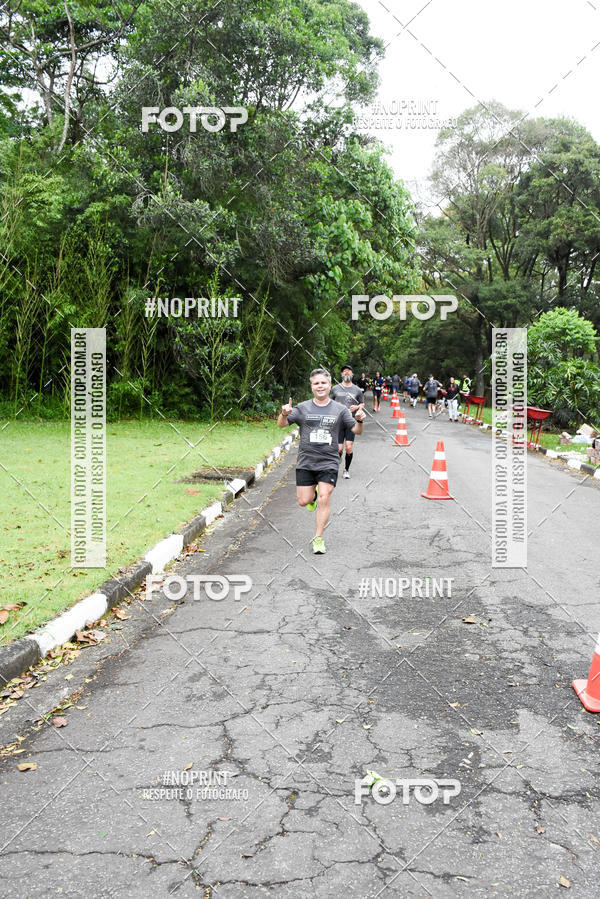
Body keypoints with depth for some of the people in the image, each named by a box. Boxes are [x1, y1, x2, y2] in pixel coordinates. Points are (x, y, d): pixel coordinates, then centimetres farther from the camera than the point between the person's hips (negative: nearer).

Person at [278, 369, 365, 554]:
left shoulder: (339, 409, 4)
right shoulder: (303, 408, 3)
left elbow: (357, 430, 5)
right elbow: (282, 424, -1)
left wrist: (360, 421, -17)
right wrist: (284, 414, -23)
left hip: (328, 463, -1)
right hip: (305, 462, 1)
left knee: (324, 500, -9)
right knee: (303, 501, 2)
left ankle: (318, 538, 4)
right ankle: (313, 495, 39)